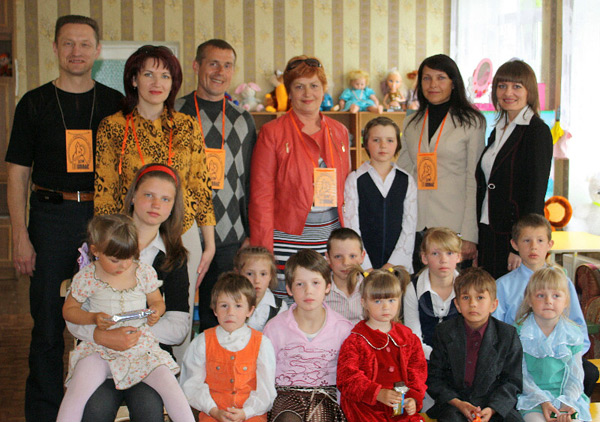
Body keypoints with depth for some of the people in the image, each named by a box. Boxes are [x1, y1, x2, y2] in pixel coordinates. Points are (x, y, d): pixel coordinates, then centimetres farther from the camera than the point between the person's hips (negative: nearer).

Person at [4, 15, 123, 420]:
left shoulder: (115, 103, 8)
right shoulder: (35, 103, 5)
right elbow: (18, 174, 4)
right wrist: (20, 236, -5)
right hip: (51, 216, -1)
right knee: (48, 322, 3)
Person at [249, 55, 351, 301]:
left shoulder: (339, 132, 13)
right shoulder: (272, 133, -1)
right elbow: (261, 196, -3)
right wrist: (264, 249, -9)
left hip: (331, 236, 4)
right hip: (289, 237, -4)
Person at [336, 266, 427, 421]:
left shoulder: (407, 337, 14)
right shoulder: (355, 340, -1)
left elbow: (417, 371, 14)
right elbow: (349, 377, -8)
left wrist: (413, 398, -3)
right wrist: (379, 394, -21)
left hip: (402, 408, 4)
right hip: (366, 407, -3)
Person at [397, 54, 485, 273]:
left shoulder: (472, 122, 1)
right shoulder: (411, 123, 13)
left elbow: (474, 181, -3)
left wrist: (469, 235, -9)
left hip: (453, 226, -3)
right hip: (415, 227, 4)